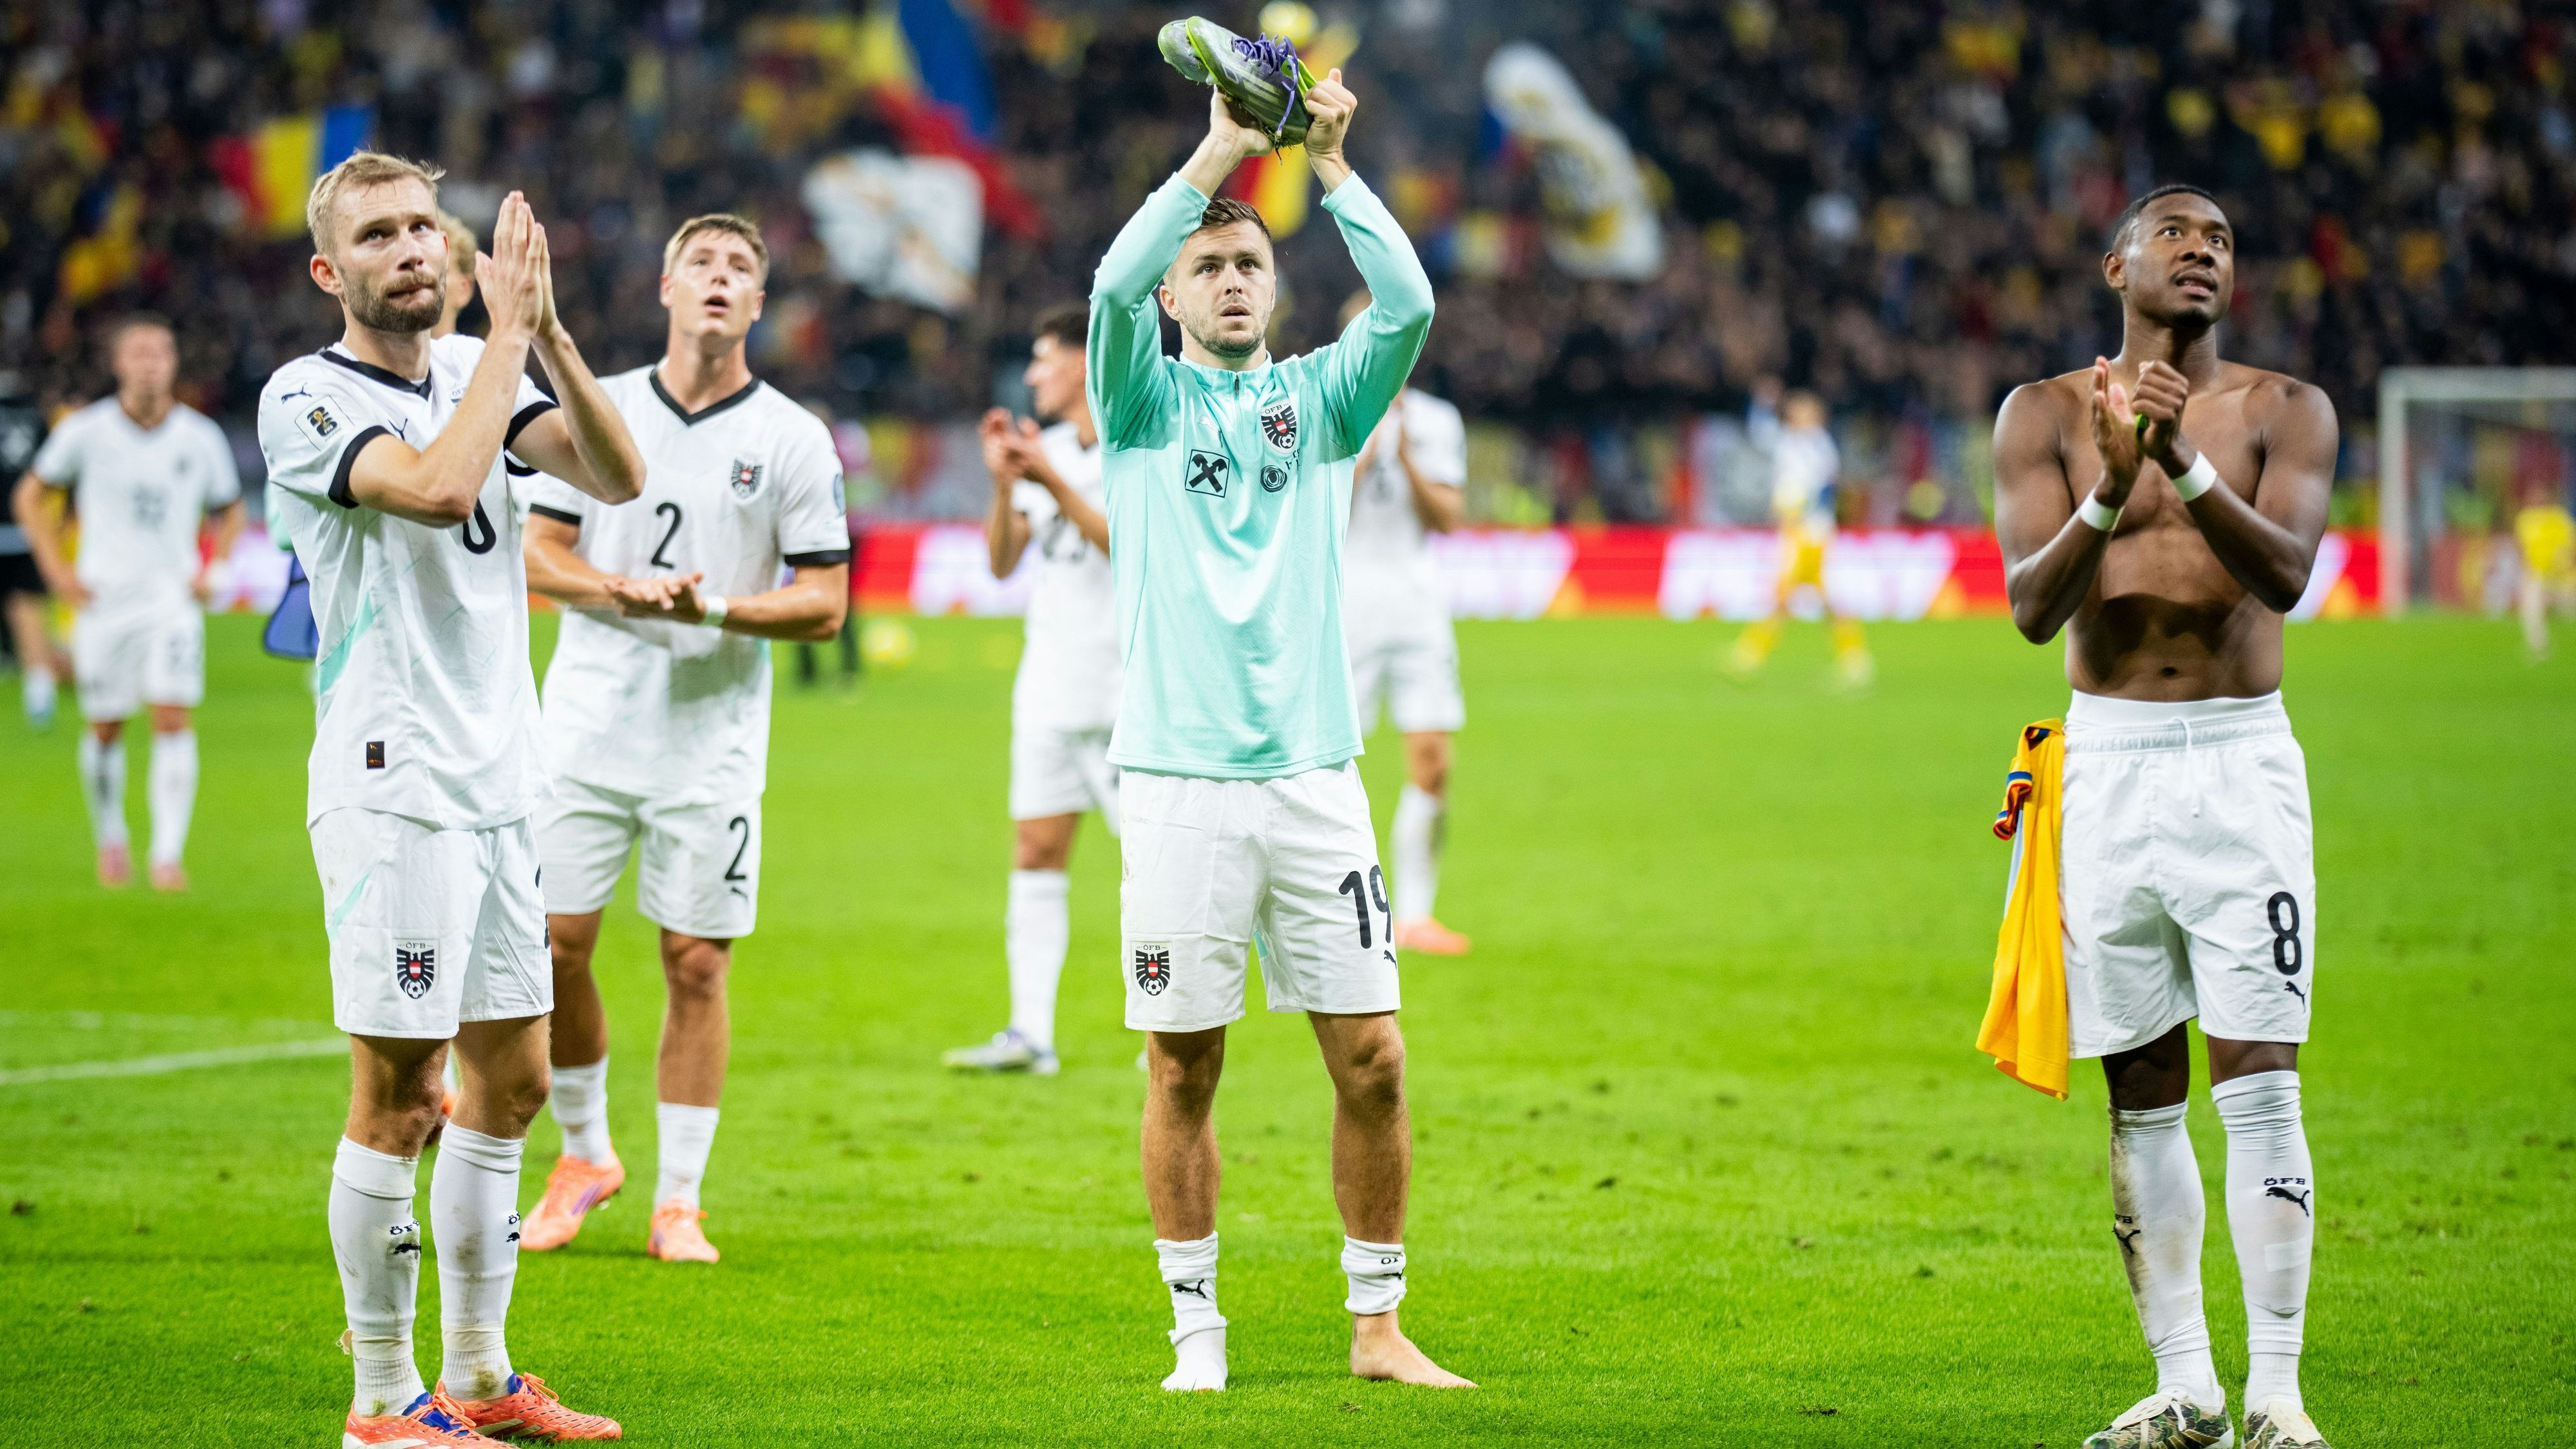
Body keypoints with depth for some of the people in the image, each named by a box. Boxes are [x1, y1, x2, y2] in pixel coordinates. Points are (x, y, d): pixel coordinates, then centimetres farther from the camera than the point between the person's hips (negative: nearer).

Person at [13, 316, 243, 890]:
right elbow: (32, 495, 10)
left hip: (173, 599, 0)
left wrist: (212, 571, 1)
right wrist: (56, 569, 1)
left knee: (173, 719, -14)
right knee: (105, 729, 6)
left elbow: (229, 510, 16)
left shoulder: (201, 438, 0)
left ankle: (169, 854, -16)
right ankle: (110, 837, 30)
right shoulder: (86, 431, -3)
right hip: (102, 600, 0)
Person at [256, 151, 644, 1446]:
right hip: (394, 787, -7)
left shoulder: (481, 371, 11)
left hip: (502, 779, 7)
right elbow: (437, 487, -26)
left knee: (510, 1082, 11)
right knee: (398, 1098, -6)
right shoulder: (305, 401, -9)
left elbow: (615, 474, -3)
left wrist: (545, 330, -14)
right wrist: (508, 332, -18)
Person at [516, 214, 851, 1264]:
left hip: (715, 738, -1)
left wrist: (717, 607, -17)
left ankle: (678, 1203, 8)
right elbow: (536, 553, 6)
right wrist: (626, 593, -13)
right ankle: (584, 1153, 21)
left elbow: (825, 604, -1)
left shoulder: (793, 440, 1)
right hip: (589, 724, 1)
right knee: (555, 941, -1)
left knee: (697, 965, -1)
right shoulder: (599, 409, 6)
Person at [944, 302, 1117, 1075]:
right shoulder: (1048, 450, 13)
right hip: (1048, 685, 7)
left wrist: (1053, 485, -20)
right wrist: (1004, 485, -5)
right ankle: (1029, 1033, 0)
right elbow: (1003, 561, 11)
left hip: (1123, 689, -7)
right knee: (1036, 851, 1)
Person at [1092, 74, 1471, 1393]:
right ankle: (1197, 1336, 10)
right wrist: (1221, 150, -15)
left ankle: (1377, 1325, 11)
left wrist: (1327, 161, -8)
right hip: (1179, 779, -2)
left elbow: (1407, 304, -4)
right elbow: (1113, 283, -12)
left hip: (1313, 775, 2)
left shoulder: (1319, 399, 14)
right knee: (1183, 1070, 1)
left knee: (1371, 1057, 0)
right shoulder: (1144, 404, 8)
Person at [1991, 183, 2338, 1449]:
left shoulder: (2286, 413, 4)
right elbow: (2032, 605, -6)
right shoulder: (2046, 416, 6)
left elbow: (2286, 573, -13)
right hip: (2109, 767, 1)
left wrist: (2186, 467, -27)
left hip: (2242, 766, -1)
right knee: (2142, 1096, 6)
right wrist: (2110, 491, -22)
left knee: (2258, 1088, -8)